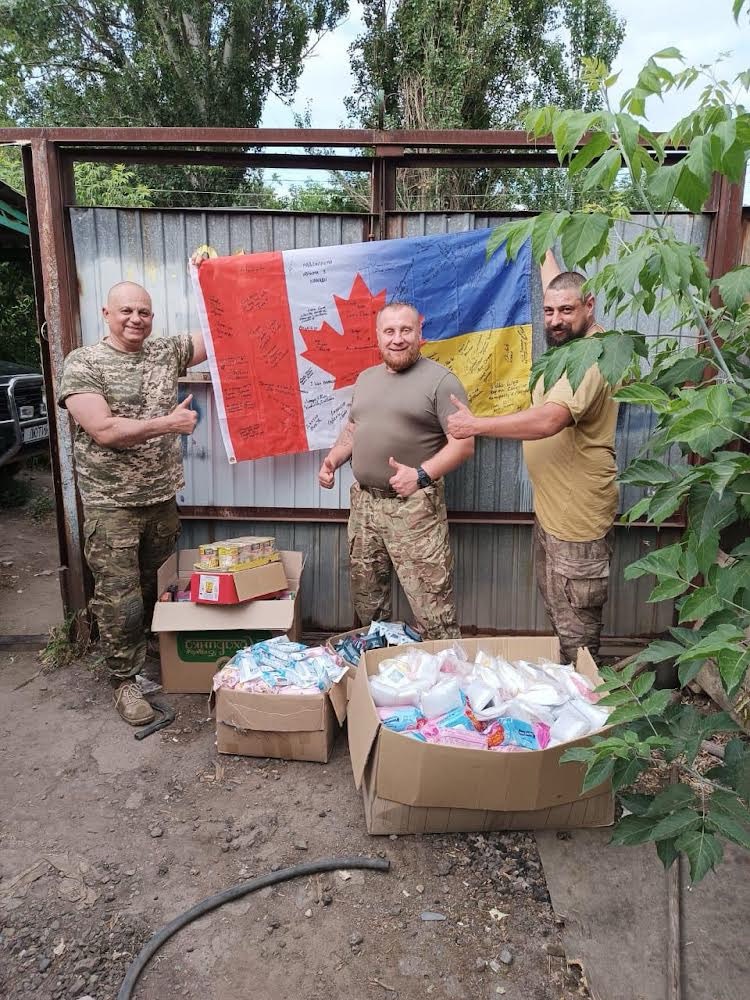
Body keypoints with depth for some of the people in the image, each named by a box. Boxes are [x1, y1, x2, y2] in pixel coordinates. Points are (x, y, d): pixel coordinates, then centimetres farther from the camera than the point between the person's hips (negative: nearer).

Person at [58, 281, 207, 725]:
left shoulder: (166, 351, 7)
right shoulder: (83, 363, -7)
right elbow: (103, 430, -18)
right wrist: (168, 424, -14)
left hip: (163, 499, 4)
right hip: (111, 505, -4)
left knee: (157, 590, 16)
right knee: (120, 599, 2)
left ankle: (154, 659, 34)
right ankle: (125, 681, 19)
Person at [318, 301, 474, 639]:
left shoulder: (440, 380, -7)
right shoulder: (366, 378, 15)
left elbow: (463, 444, -11)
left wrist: (422, 475, -24)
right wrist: (333, 459, 7)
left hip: (413, 507, -7)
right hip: (363, 502, 7)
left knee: (432, 607, -7)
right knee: (366, 597, 17)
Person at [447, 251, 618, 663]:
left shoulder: (592, 359, -23)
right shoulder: (568, 340, 5)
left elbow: (548, 420, -38)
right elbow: (554, 281, 24)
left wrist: (476, 424, -30)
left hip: (577, 518, -10)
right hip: (550, 507, 10)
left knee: (576, 626, 5)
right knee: (555, 609, 24)